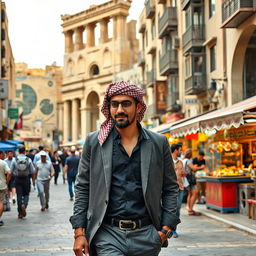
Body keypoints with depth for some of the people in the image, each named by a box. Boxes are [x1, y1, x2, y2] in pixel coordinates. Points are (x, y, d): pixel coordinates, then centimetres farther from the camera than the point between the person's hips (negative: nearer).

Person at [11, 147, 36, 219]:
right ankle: (24, 205, -15)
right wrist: (33, 180, 8)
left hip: (17, 179, 0)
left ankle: (20, 213, 6)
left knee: (19, 195, 5)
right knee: (26, 194, 14)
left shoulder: (15, 160, -2)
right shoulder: (28, 160, -3)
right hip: (26, 179, 0)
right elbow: (32, 172, -2)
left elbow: (11, 171, 0)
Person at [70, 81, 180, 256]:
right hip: (107, 234, -1)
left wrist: (166, 228, -1)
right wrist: (79, 232, 0)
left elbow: (170, 188, 9)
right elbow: (83, 188, 6)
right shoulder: (94, 142, 4)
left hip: (146, 235, 1)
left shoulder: (159, 143, 5)